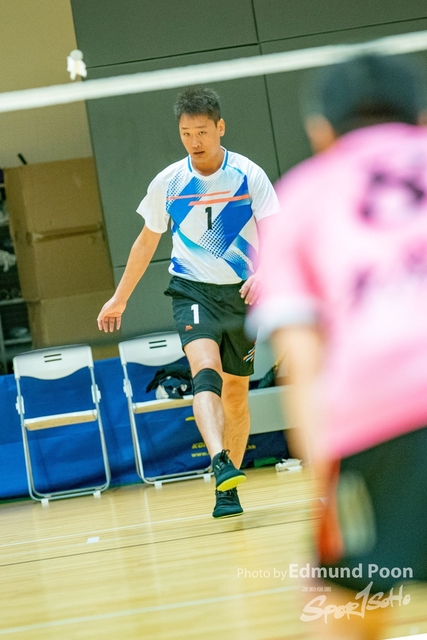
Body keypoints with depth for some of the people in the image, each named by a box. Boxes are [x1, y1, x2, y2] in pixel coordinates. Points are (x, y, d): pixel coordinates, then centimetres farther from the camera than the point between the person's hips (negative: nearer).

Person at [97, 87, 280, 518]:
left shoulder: (249, 176, -7)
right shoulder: (167, 183, -1)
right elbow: (147, 241, 12)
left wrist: (263, 275, -31)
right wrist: (120, 298, 17)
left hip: (243, 292, 1)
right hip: (191, 289, 0)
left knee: (236, 393, 7)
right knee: (205, 369, -27)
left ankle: (228, 489, 19)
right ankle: (220, 463, -44)